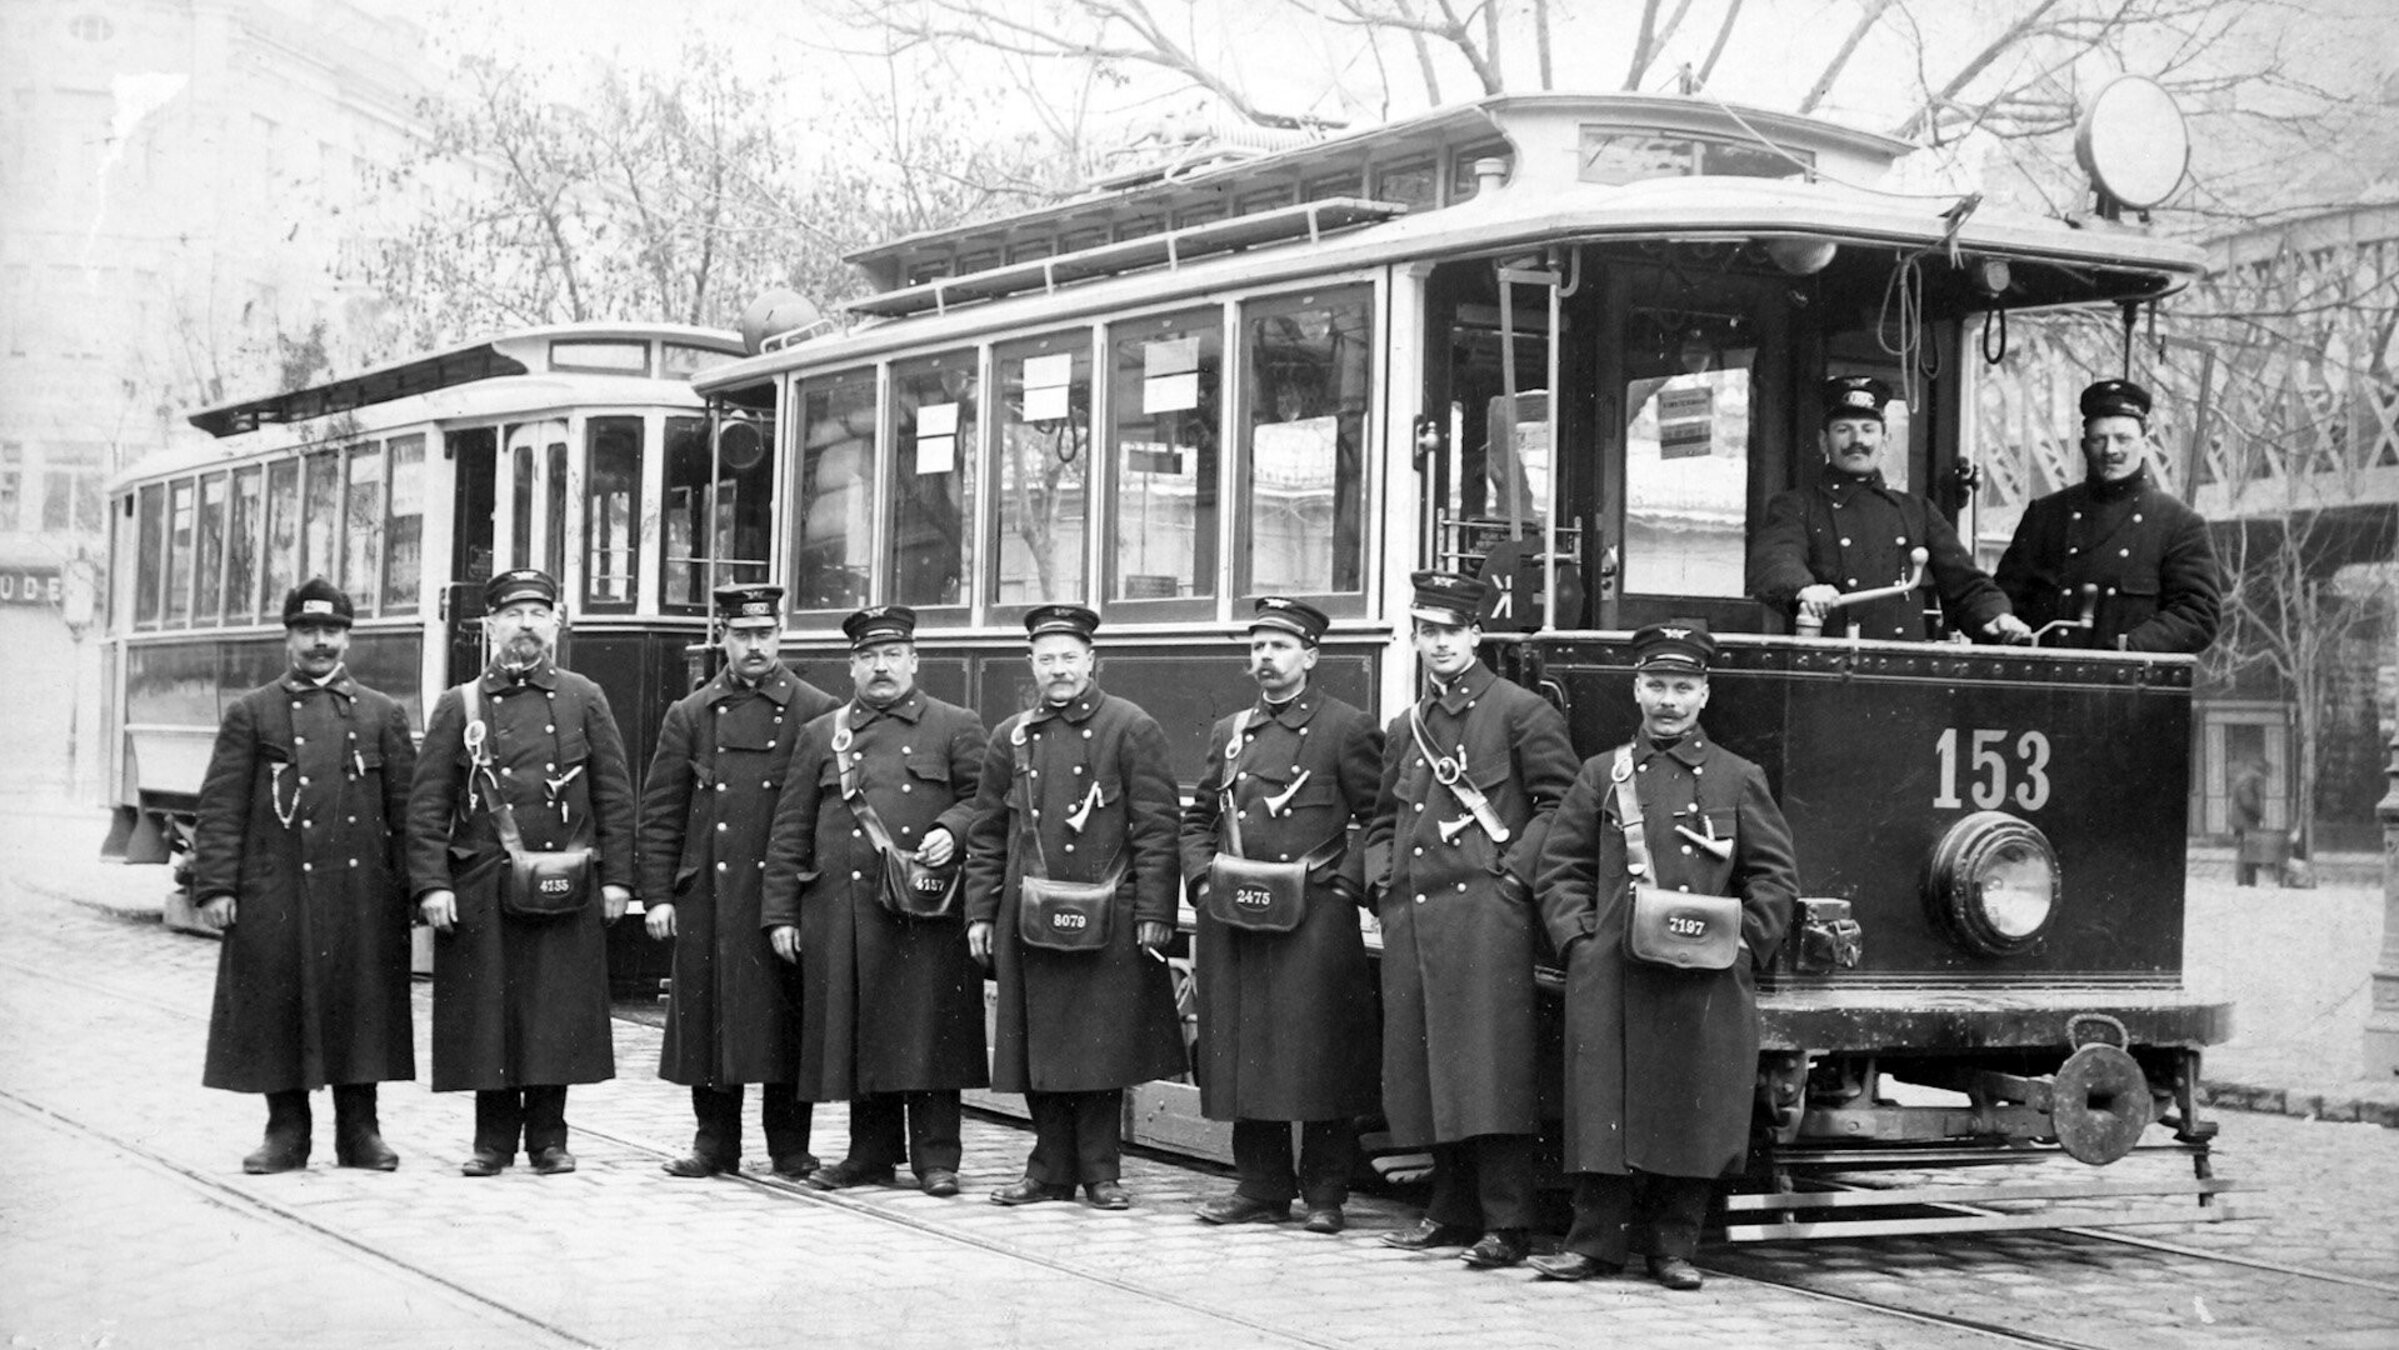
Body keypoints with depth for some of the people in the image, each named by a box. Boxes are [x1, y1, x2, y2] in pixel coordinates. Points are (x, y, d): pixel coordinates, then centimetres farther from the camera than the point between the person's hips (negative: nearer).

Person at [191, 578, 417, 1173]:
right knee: (277, 1009, 1)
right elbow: (221, 808, 2)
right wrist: (215, 887, -6)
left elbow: (406, 809, 8)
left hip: (361, 891, 1)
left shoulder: (383, 714, 11)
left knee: (360, 1006, 4)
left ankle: (359, 1130, 13)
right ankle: (287, 1131, 11)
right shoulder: (250, 713, 7)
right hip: (274, 894, -1)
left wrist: (410, 889, 1)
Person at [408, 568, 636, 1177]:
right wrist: (432, 885, -6)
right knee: (487, 1013, 2)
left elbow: (616, 796, 7)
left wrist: (616, 876, 1)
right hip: (480, 889, 0)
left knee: (558, 1013, 2)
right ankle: (493, 1138, 13)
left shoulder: (584, 699, 7)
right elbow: (427, 804, 2)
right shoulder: (459, 705, 5)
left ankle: (548, 1137, 14)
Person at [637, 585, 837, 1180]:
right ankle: (714, 1141, 15)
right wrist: (657, 896, 2)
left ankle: (790, 1146, 11)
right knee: (707, 1017, 4)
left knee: (786, 1020, 1)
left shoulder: (818, 712, 4)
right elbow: (659, 813, 9)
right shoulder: (690, 716, 9)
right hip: (707, 894, 2)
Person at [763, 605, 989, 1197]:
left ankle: (936, 1156, 5)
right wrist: (780, 913, 6)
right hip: (841, 909, 2)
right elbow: (791, 830, 12)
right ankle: (871, 1153, 15)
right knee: (857, 1032, 5)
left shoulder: (956, 727, 9)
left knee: (928, 1031, -3)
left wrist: (951, 832, -14)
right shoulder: (823, 734, 14)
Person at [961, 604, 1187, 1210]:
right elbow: (986, 834, 16)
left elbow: (1157, 828, -4)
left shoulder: (1132, 730, -1)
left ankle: (1100, 1171, 9)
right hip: (1027, 919, 4)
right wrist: (980, 912, 9)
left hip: (1107, 921, -4)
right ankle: (1051, 1167, 16)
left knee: (1102, 1044, -1)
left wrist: (1153, 914, -10)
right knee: (1037, 1046, 6)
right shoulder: (1011, 738, 12)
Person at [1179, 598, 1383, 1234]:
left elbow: (1379, 821, -2)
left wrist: (1343, 883, -13)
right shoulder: (1229, 733, 17)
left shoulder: (1348, 729, 1)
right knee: (1242, 1054, 7)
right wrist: (1204, 879, 5)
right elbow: (1198, 819, 21)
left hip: (1314, 915, -5)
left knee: (1319, 1055, -4)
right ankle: (1261, 1187, 16)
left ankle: (1326, 1196, 3)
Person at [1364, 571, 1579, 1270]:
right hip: (1412, 915, 7)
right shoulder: (1404, 728, 19)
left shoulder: (1521, 712, 0)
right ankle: (1452, 1211, 17)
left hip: (1486, 908, -7)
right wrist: (1383, 874, 12)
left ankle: (1506, 1225, -8)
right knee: (1425, 1067, 7)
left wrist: (1514, 869, -10)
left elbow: (1561, 804, -3)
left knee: (1488, 1066, -11)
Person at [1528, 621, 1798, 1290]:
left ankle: (1676, 1248, 12)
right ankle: (1595, 1243, 6)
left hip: (1708, 980, 0)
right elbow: (1560, 867, 11)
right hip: (1611, 976, 0)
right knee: (1606, 1106, -1)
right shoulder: (1601, 775, 11)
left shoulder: (1738, 779, 9)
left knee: (1694, 1111, 1)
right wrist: (1578, 934, -2)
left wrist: (1743, 943, -4)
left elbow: (1775, 876, 8)